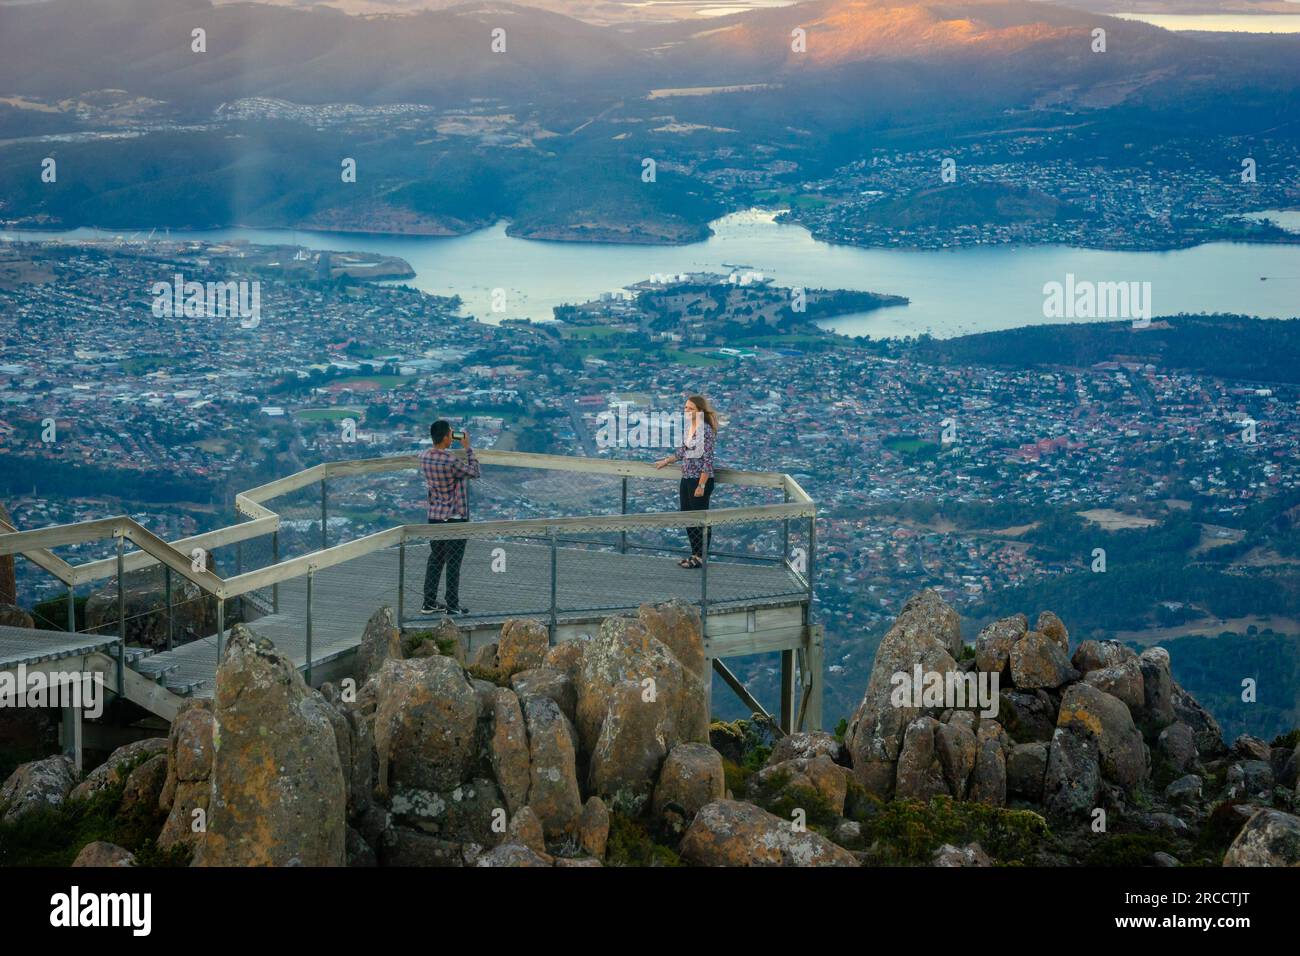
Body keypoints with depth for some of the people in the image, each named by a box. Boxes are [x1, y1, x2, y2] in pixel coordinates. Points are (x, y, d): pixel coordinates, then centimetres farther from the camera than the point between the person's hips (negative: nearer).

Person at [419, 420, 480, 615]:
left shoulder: (424, 456, -3)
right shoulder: (451, 461, -24)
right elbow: (474, 472, -9)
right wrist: (467, 448, -5)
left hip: (434, 516, 7)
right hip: (454, 518, -7)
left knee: (435, 559, 16)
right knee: (453, 563, 3)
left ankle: (429, 603, 21)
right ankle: (453, 606, 10)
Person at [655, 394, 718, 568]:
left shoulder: (706, 430, -19)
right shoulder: (689, 427, 7)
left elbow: (708, 460, -20)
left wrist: (701, 486, -21)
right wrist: (667, 461, 30)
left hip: (700, 480, -9)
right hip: (686, 479, 9)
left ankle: (701, 557, 12)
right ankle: (695, 554, 27)